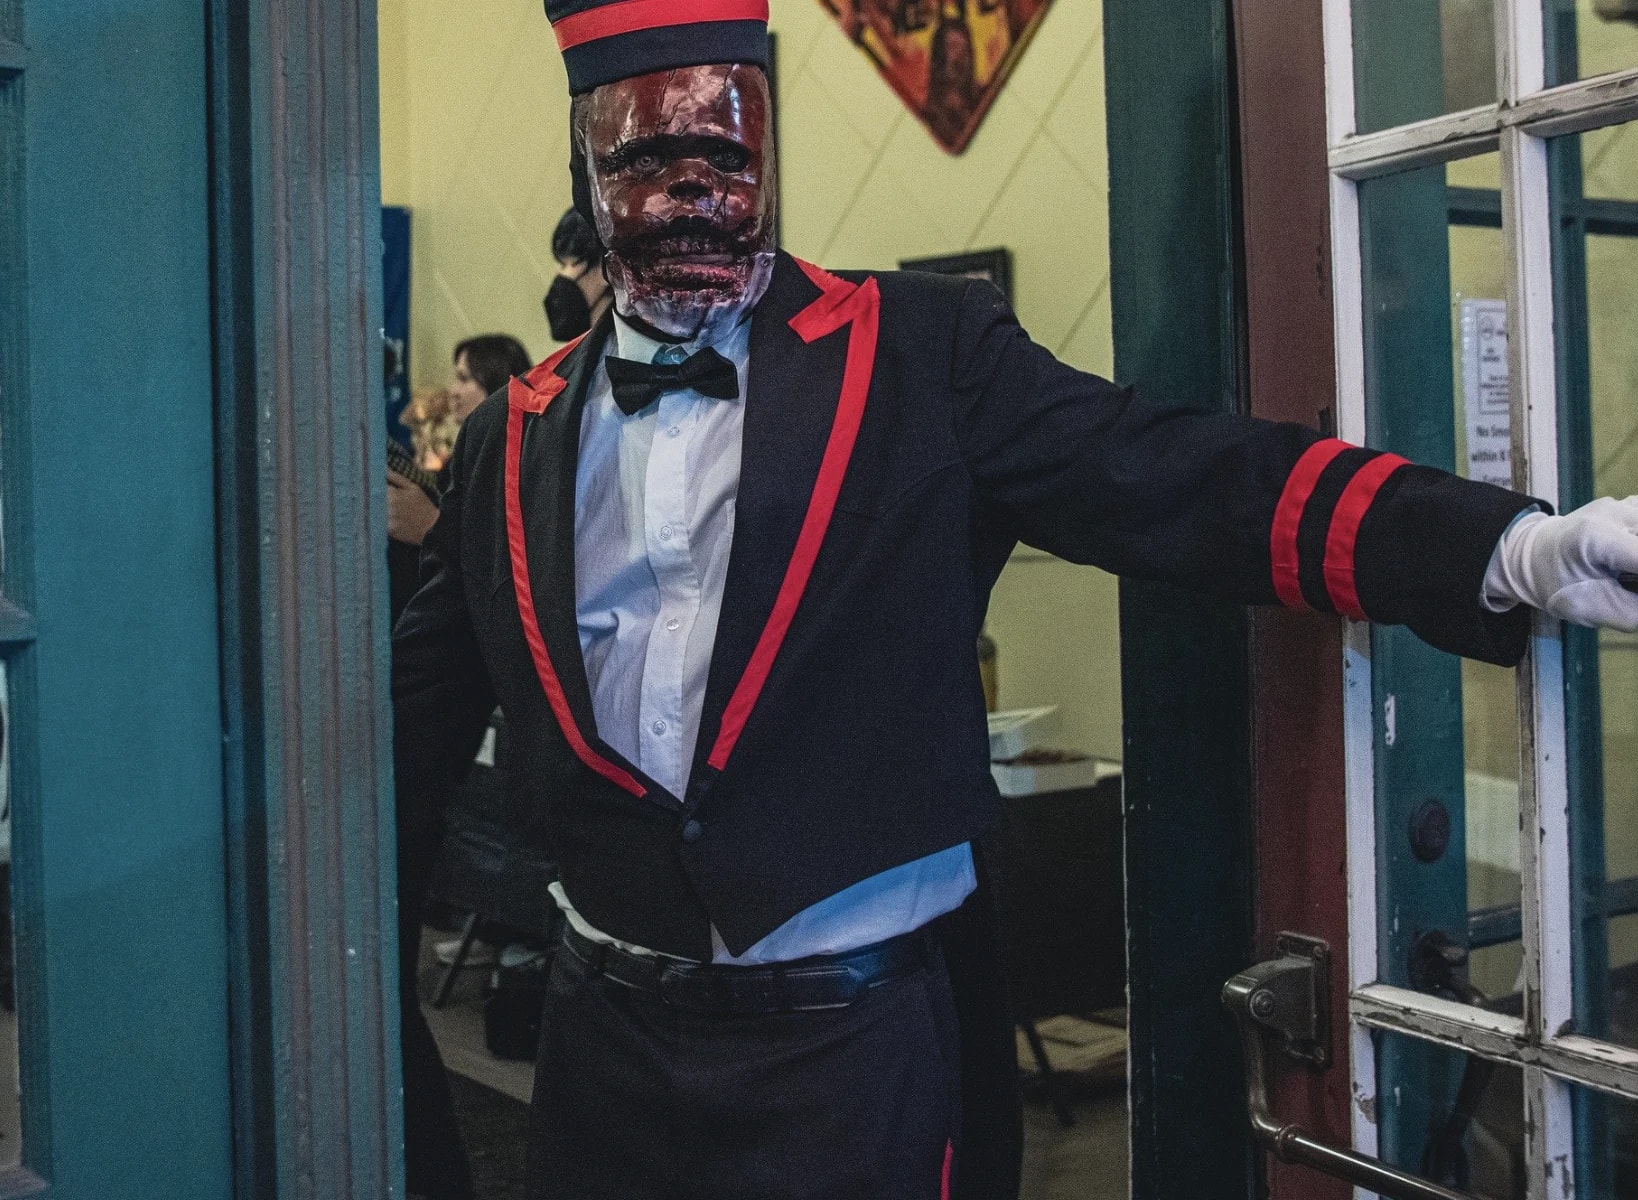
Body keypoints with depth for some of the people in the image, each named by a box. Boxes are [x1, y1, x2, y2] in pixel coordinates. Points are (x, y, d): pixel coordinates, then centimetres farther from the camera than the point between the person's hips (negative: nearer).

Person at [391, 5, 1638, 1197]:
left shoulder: (920, 355, -4)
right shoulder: (516, 438, 5)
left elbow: (1190, 480, -12)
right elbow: (418, 710, 12)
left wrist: (1516, 549, -23)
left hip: (855, 1043, -3)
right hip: (610, 1041, 3)